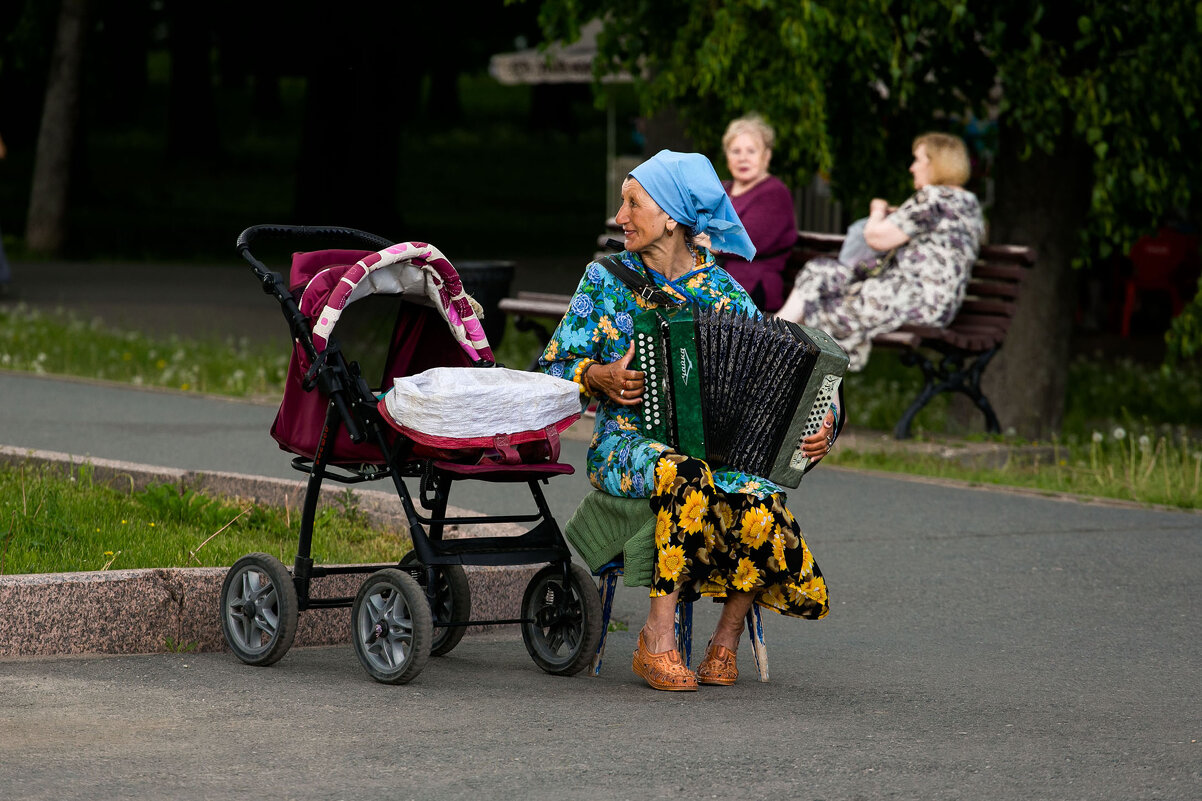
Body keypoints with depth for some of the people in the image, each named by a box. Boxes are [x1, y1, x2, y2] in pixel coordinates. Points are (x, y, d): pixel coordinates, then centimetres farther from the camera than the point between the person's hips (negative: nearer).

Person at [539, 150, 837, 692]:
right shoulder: (607, 280, 8)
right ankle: (658, 638, -31)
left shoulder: (725, 295, 7)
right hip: (627, 440, -1)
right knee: (683, 472, -38)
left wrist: (819, 425, -13)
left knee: (760, 501, -33)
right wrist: (600, 376, -14)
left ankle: (726, 642, -11)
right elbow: (556, 365, 7)